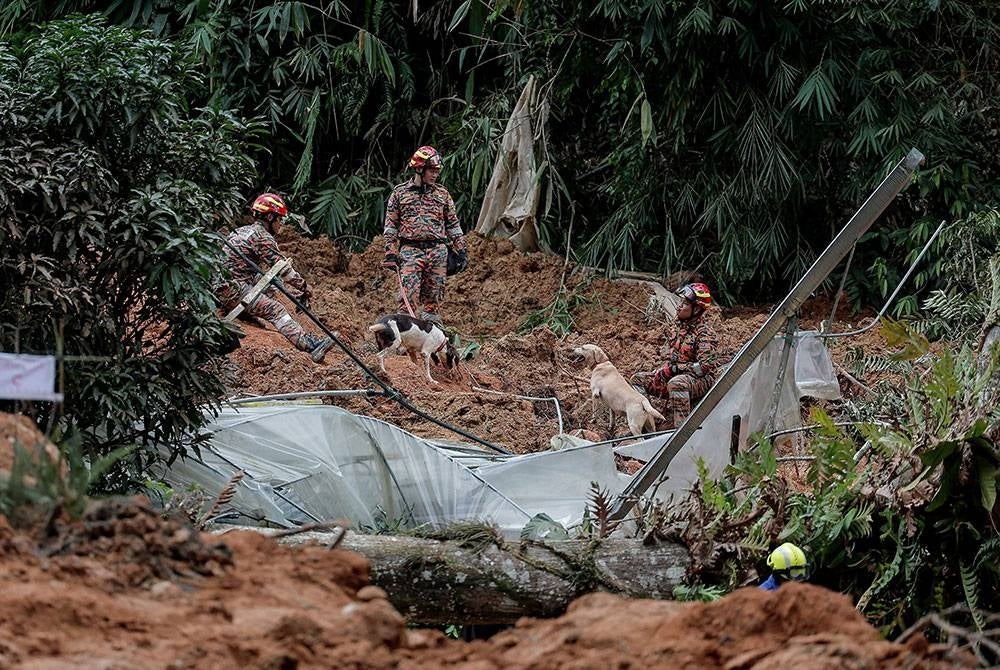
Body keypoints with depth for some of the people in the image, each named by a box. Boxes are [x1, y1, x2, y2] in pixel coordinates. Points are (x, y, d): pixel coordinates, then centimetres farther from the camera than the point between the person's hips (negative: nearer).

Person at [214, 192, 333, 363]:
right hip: (234, 289, -10)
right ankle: (311, 346, -31)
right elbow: (282, 268, -7)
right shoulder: (263, 237, -6)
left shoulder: (241, 231, 23)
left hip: (219, 288, 10)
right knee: (276, 311, -18)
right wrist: (304, 286, 5)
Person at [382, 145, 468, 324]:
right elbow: (391, 225, 6)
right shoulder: (400, 192, 6)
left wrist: (462, 251, 9)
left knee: (433, 299, 4)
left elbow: (453, 225, 16)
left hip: (437, 250, 3)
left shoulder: (442, 194, 13)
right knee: (408, 298, -12)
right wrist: (391, 254, -2)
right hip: (410, 250, -3)